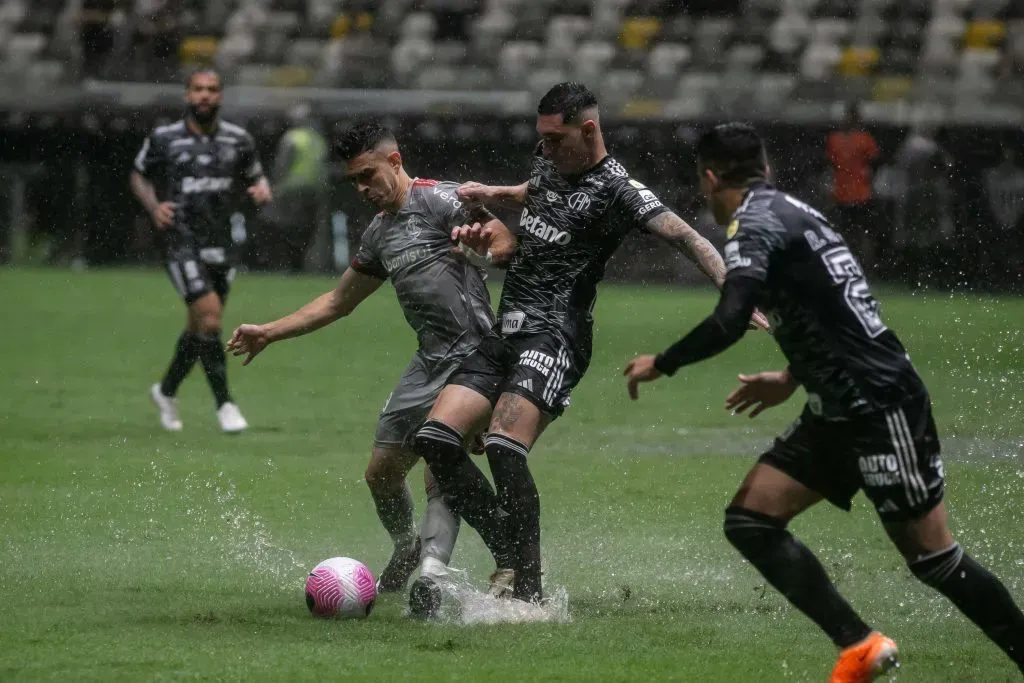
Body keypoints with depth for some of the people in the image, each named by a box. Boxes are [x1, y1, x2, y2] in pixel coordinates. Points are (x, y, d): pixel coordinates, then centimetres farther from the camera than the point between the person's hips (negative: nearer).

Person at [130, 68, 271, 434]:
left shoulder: (238, 140, 5)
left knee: (200, 326, 13)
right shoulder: (163, 139, -2)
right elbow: (139, 175, 12)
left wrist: (262, 189, -7)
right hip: (181, 241, -4)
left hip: (221, 243, 4)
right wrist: (153, 206, -6)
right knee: (210, 315, -18)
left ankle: (166, 391, 37)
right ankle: (224, 403, -11)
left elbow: (255, 176, 17)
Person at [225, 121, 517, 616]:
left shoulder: (438, 200, -6)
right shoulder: (379, 234, 20)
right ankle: (406, 553, 36)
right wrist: (269, 333, 28)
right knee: (381, 473, 13)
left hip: (472, 354, -9)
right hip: (428, 360, 9)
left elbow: (507, 241, -14)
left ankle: (430, 575, -28)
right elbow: (339, 301, 30)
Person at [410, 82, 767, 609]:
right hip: (506, 332, 9)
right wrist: (491, 195, 21)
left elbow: (684, 237, -20)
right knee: (435, 437, -5)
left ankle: (528, 592, -24)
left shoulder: (616, 189, -9)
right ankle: (511, 558, 1)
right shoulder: (548, 165, 16)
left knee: (504, 447, -26)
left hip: (554, 334, -9)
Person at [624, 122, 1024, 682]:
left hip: (881, 406, -9)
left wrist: (660, 364, -10)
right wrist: (793, 380, 35)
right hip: (837, 411, 9)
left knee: (931, 557, -5)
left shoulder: (755, 223, -12)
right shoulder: (792, 212, 16)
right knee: (750, 520, 2)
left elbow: (729, 323, -25)